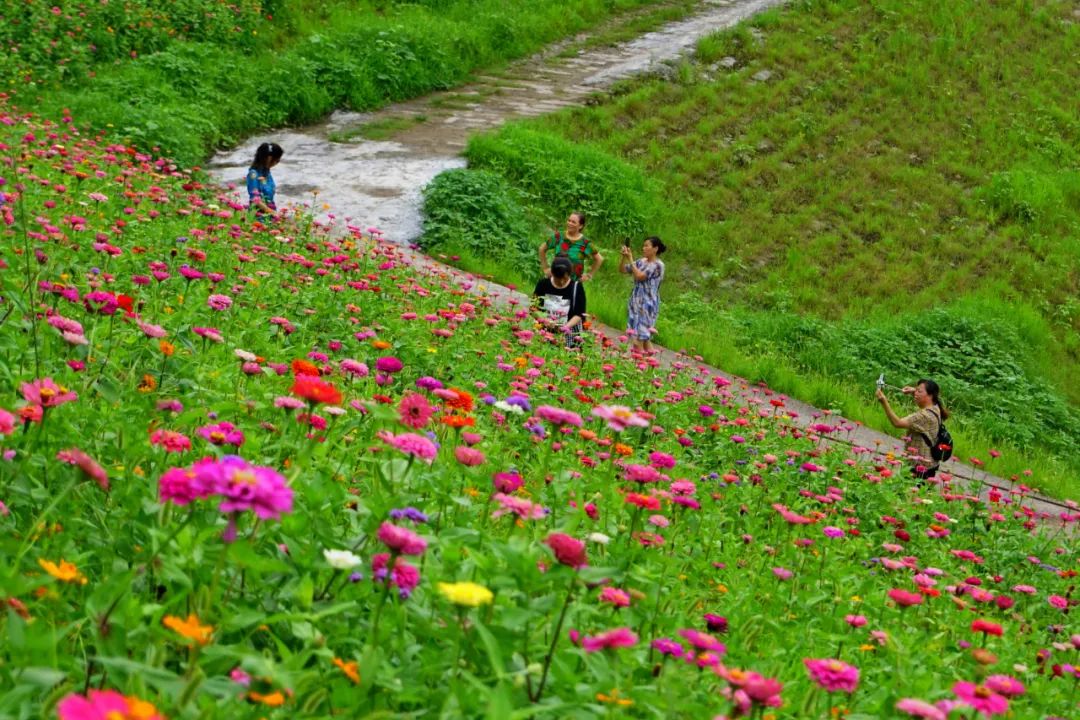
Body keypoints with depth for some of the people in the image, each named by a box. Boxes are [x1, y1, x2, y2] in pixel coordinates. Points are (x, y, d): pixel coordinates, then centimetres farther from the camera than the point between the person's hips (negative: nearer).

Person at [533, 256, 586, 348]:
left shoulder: (576, 287, -3)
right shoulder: (543, 284, 1)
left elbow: (579, 314, -4)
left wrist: (567, 326, -22)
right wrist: (544, 320, -17)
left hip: (569, 334, -1)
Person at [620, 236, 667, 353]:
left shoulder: (658, 265, -11)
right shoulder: (641, 261, 9)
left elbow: (639, 276, -20)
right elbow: (622, 270, 13)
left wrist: (630, 259, -17)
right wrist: (624, 257, -3)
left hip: (647, 304, -7)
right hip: (636, 301, 7)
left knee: (641, 336, -9)